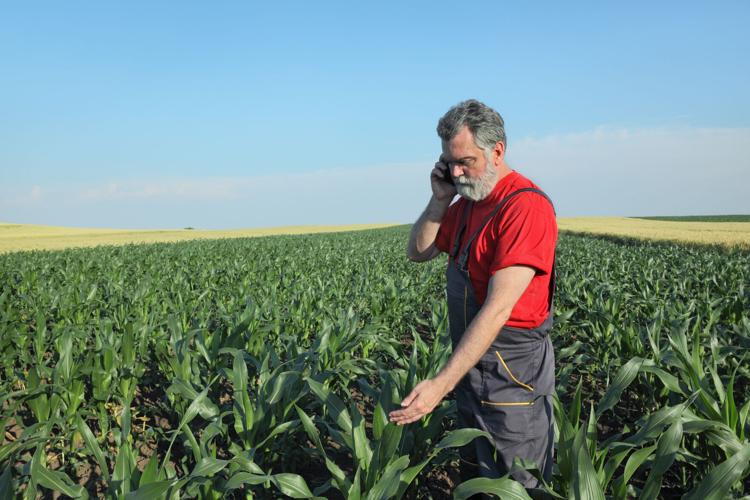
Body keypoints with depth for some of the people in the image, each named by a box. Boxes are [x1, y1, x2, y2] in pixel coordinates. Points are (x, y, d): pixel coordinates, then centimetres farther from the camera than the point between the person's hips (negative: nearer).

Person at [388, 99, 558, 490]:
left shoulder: (526, 206, -22)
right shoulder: (467, 202, 7)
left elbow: (498, 308, -28)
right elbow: (417, 252, 12)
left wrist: (442, 383, -31)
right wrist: (440, 199, -3)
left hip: (512, 372, -8)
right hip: (470, 363, 9)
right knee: (473, 478, 23)